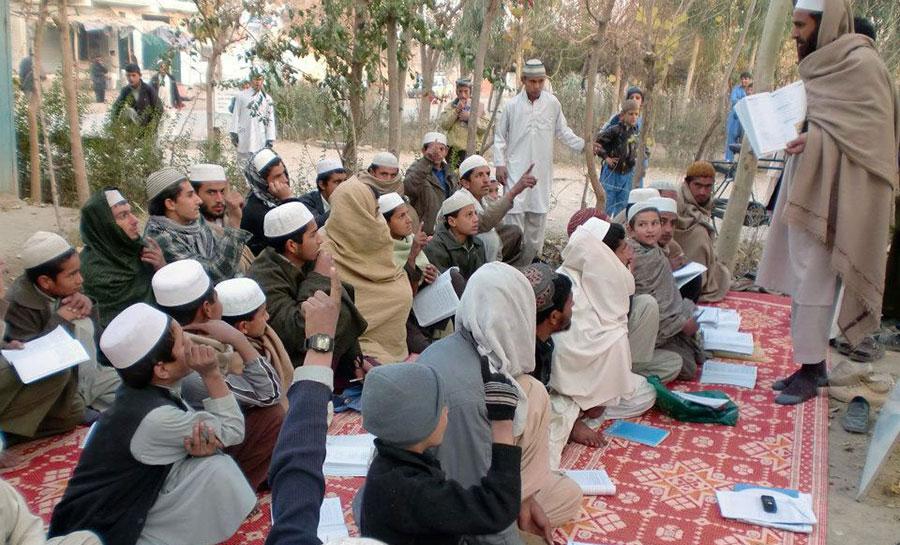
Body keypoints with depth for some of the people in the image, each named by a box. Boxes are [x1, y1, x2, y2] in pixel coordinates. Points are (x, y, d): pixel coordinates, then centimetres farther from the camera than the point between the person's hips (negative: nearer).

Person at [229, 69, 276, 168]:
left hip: (260, 140, 1)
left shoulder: (267, 99, 8)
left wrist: (270, 139, 1)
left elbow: (270, 120, 6)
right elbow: (236, 115, 4)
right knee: (242, 163, 3)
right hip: (244, 137, -1)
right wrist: (233, 133, -3)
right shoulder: (241, 95, 5)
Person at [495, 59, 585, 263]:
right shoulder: (512, 105, -1)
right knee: (515, 211, -7)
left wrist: (583, 145, -2)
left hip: (541, 170, 2)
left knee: (538, 214, 8)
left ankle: (531, 258, 21)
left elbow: (563, 131, 11)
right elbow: (500, 136, 6)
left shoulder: (552, 103, 2)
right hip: (516, 169, -2)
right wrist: (499, 164, -1)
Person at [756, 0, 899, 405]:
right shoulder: (823, 64, 15)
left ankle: (810, 372, 4)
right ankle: (813, 365, 20)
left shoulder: (861, 63, -11)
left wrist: (817, 139, -22)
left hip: (834, 193, -9)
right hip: (810, 188, 9)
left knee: (814, 280, -6)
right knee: (802, 277, 10)